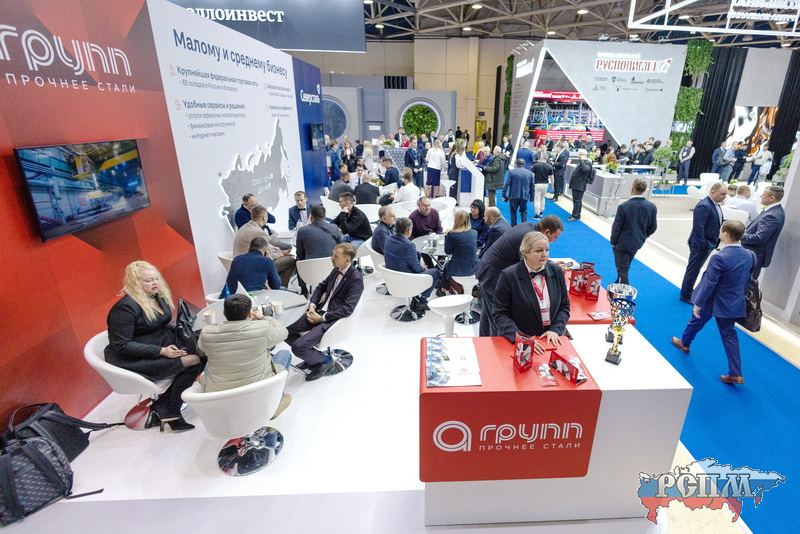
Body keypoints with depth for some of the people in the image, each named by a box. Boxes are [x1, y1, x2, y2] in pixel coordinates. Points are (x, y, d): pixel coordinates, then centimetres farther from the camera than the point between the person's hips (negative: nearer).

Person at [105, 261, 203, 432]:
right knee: (194, 360, -24)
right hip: (133, 359, -8)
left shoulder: (159, 296, 6)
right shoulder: (125, 307, -17)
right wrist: (161, 351, -25)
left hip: (163, 347, 8)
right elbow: (122, 345, -19)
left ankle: (162, 408, -11)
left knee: (199, 351, -18)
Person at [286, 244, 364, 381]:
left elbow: (347, 309, -21)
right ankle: (312, 356, 18)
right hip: (320, 311, 8)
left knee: (298, 347, -18)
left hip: (333, 319, -8)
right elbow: (321, 286, 18)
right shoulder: (336, 270, 6)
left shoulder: (356, 278, -17)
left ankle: (325, 360, 9)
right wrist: (312, 305, 1)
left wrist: (322, 318, -17)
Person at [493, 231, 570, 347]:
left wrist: (555, 330, -3)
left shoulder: (556, 271, 6)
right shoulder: (508, 275, -8)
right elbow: (500, 314, -8)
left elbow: (564, 306, 13)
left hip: (549, 340, 3)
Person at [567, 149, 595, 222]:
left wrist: (581, 160, -25)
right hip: (575, 185, 10)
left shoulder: (587, 163, -10)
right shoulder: (580, 162, 19)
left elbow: (585, 169, -32)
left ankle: (575, 216, -7)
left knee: (577, 201, -9)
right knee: (577, 201, 13)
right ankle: (577, 215, 20)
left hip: (579, 186, -10)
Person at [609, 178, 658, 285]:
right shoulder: (652, 207, -8)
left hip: (622, 243, -5)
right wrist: (642, 237, 18)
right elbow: (652, 228, 2)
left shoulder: (624, 206, -22)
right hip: (637, 243, 5)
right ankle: (619, 284, 42)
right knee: (625, 266, 25)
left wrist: (613, 242, -3)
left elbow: (616, 227, -16)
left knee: (622, 269, 4)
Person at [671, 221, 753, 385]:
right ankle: (735, 374, 15)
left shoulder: (719, 258, -28)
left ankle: (684, 343, 47)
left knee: (695, 322, 21)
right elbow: (746, 279, 8)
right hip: (734, 303, 6)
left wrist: (697, 303, -15)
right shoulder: (749, 256, -5)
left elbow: (709, 284, -24)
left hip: (713, 302, -6)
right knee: (729, 334, 14)